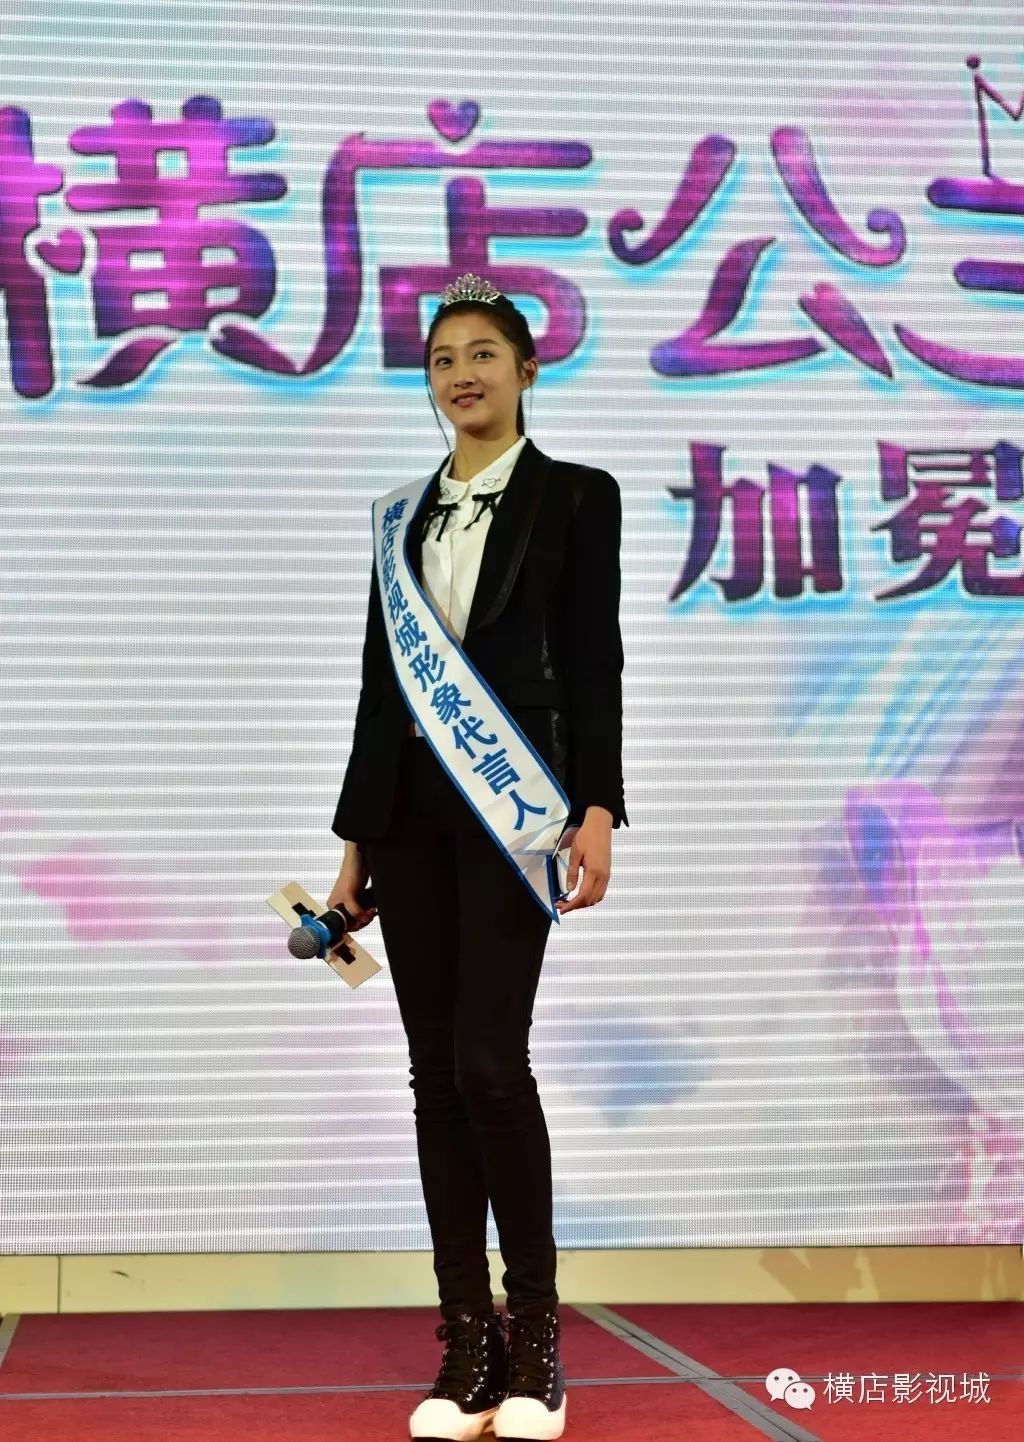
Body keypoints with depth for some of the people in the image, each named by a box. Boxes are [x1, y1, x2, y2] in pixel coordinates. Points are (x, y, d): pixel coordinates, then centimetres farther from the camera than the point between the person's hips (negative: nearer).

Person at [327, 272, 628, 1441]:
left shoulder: (575, 497, 3)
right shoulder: (404, 517, 16)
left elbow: (594, 662, -4)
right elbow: (379, 680, 15)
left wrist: (596, 809, -14)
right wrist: (355, 840, 11)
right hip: (409, 809, 5)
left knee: (490, 1060, -14)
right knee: (435, 1072, 3)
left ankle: (534, 1338, -1)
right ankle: (467, 1344, 8)